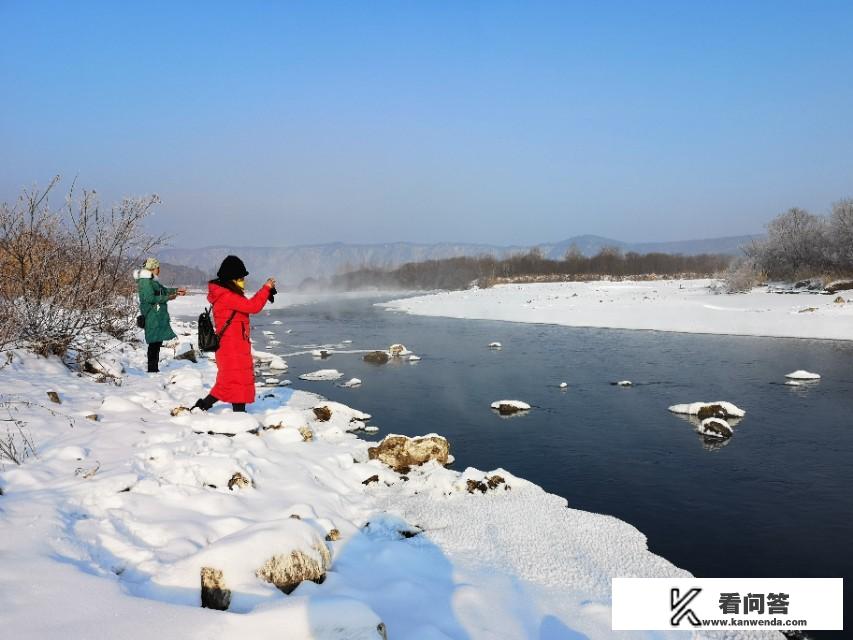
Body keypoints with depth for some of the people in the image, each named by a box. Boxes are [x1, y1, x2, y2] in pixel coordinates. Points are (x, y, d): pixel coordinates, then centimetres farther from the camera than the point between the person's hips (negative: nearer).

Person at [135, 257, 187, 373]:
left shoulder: (152, 280, 18)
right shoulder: (145, 281, -13)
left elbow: (163, 290, 30)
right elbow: (150, 298, -20)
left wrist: (176, 290, 20)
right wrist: (167, 298, -15)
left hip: (158, 316, 10)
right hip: (152, 317, -10)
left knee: (157, 342, 12)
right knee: (154, 342, -7)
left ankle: (154, 369, 18)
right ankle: (152, 369, -3)